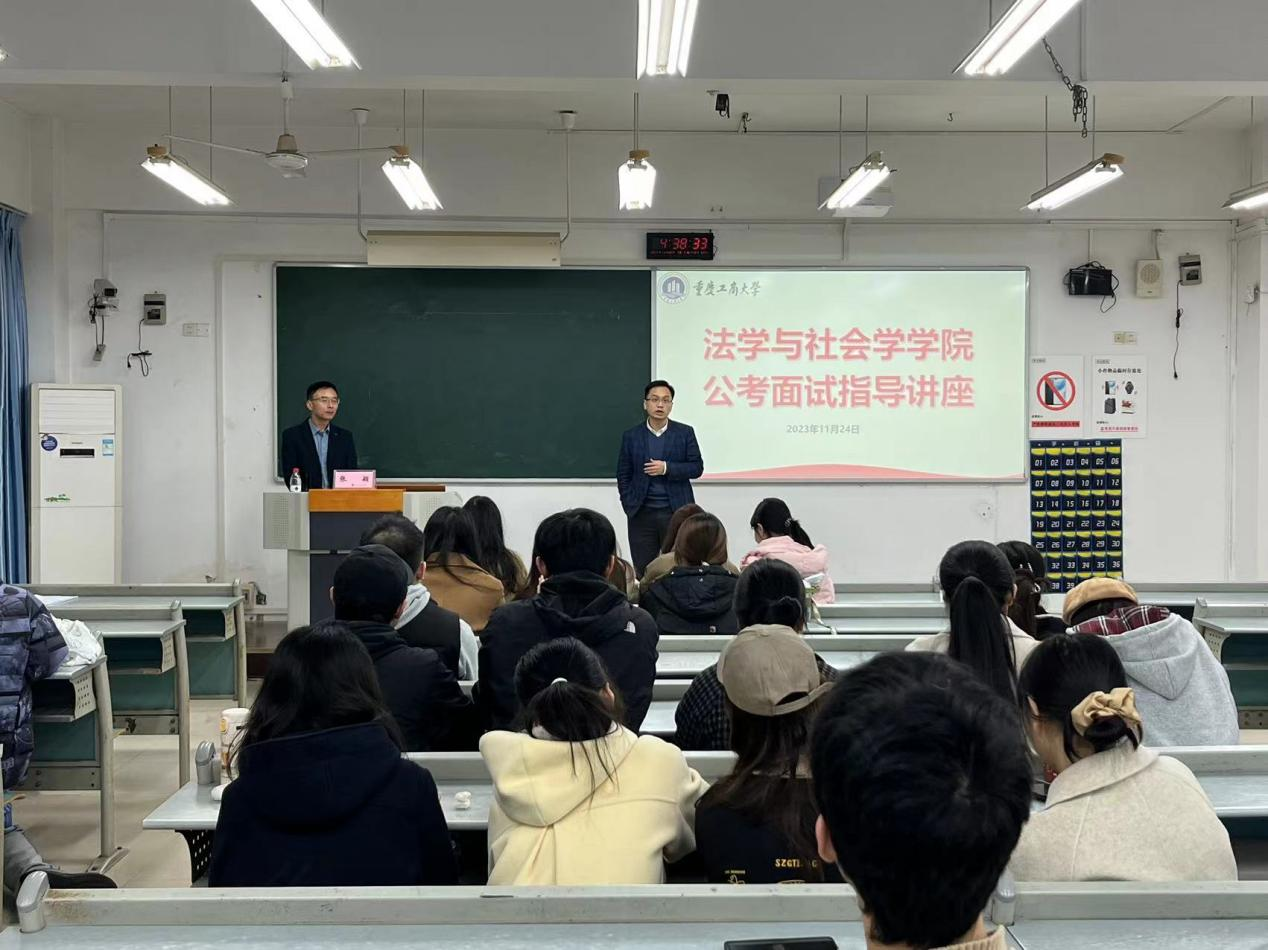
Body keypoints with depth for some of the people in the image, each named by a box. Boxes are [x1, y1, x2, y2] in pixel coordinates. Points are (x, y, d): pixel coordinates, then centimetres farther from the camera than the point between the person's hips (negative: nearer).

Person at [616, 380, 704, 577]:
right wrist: (629, 506, -2)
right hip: (642, 515, 1)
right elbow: (623, 475, 8)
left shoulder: (685, 433, 4)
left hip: (676, 512, -1)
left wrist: (667, 468, -13)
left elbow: (697, 468, 0)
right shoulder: (631, 436, 7)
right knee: (642, 572, 2)